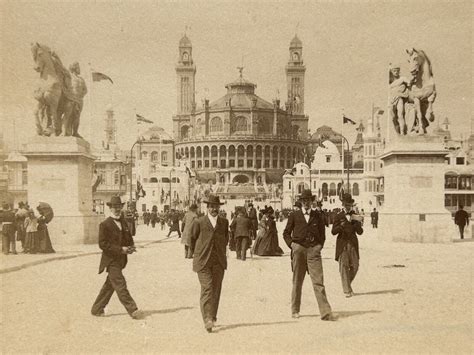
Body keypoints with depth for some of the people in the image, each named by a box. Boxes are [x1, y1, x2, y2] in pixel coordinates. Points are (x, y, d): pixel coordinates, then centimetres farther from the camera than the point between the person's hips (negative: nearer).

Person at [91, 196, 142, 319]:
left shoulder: (124, 223, 13)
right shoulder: (105, 225, -9)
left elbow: (129, 239, 22)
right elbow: (102, 244, -14)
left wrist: (131, 248, -2)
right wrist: (120, 249, -21)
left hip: (120, 260, 8)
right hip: (111, 260, -8)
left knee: (109, 286, 13)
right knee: (120, 285, -9)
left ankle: (97, 309, 25)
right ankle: (133, 310, -8)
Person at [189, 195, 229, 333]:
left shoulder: (224, 222, 11)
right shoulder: (199, 222, 1)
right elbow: (192, 240, 10)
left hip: (219, 262, 3)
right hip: (203, 262, -3)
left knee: (216, 290, 4)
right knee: (207, 289, -12)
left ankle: (213, 317, 17)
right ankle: (207, 319, -14)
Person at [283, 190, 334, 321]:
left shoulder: (317, 217, 11)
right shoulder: (294, 216, 8)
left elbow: (322, 234, 20)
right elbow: (286, 233, 13)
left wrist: (320, 245, 6)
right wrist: (292, 245, 0)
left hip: (314, 250, 0)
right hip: (299, 250, 0)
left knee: (318, 282, -7)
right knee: (297, 282, 7)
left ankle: (325, 312, -9)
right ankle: (295, 310, 20)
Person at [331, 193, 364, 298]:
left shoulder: (355, 216, 8)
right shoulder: (339, 216, 2)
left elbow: (360, 232, 3)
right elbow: (333, 232, -3)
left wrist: (358, 223, -15)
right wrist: (342, 225, -19)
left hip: (353, 243, 3)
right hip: (342, 244, -2)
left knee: (355, 266, 2)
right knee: (344, 266, -6)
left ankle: (347, 284, 26)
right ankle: (347, 290, -2)